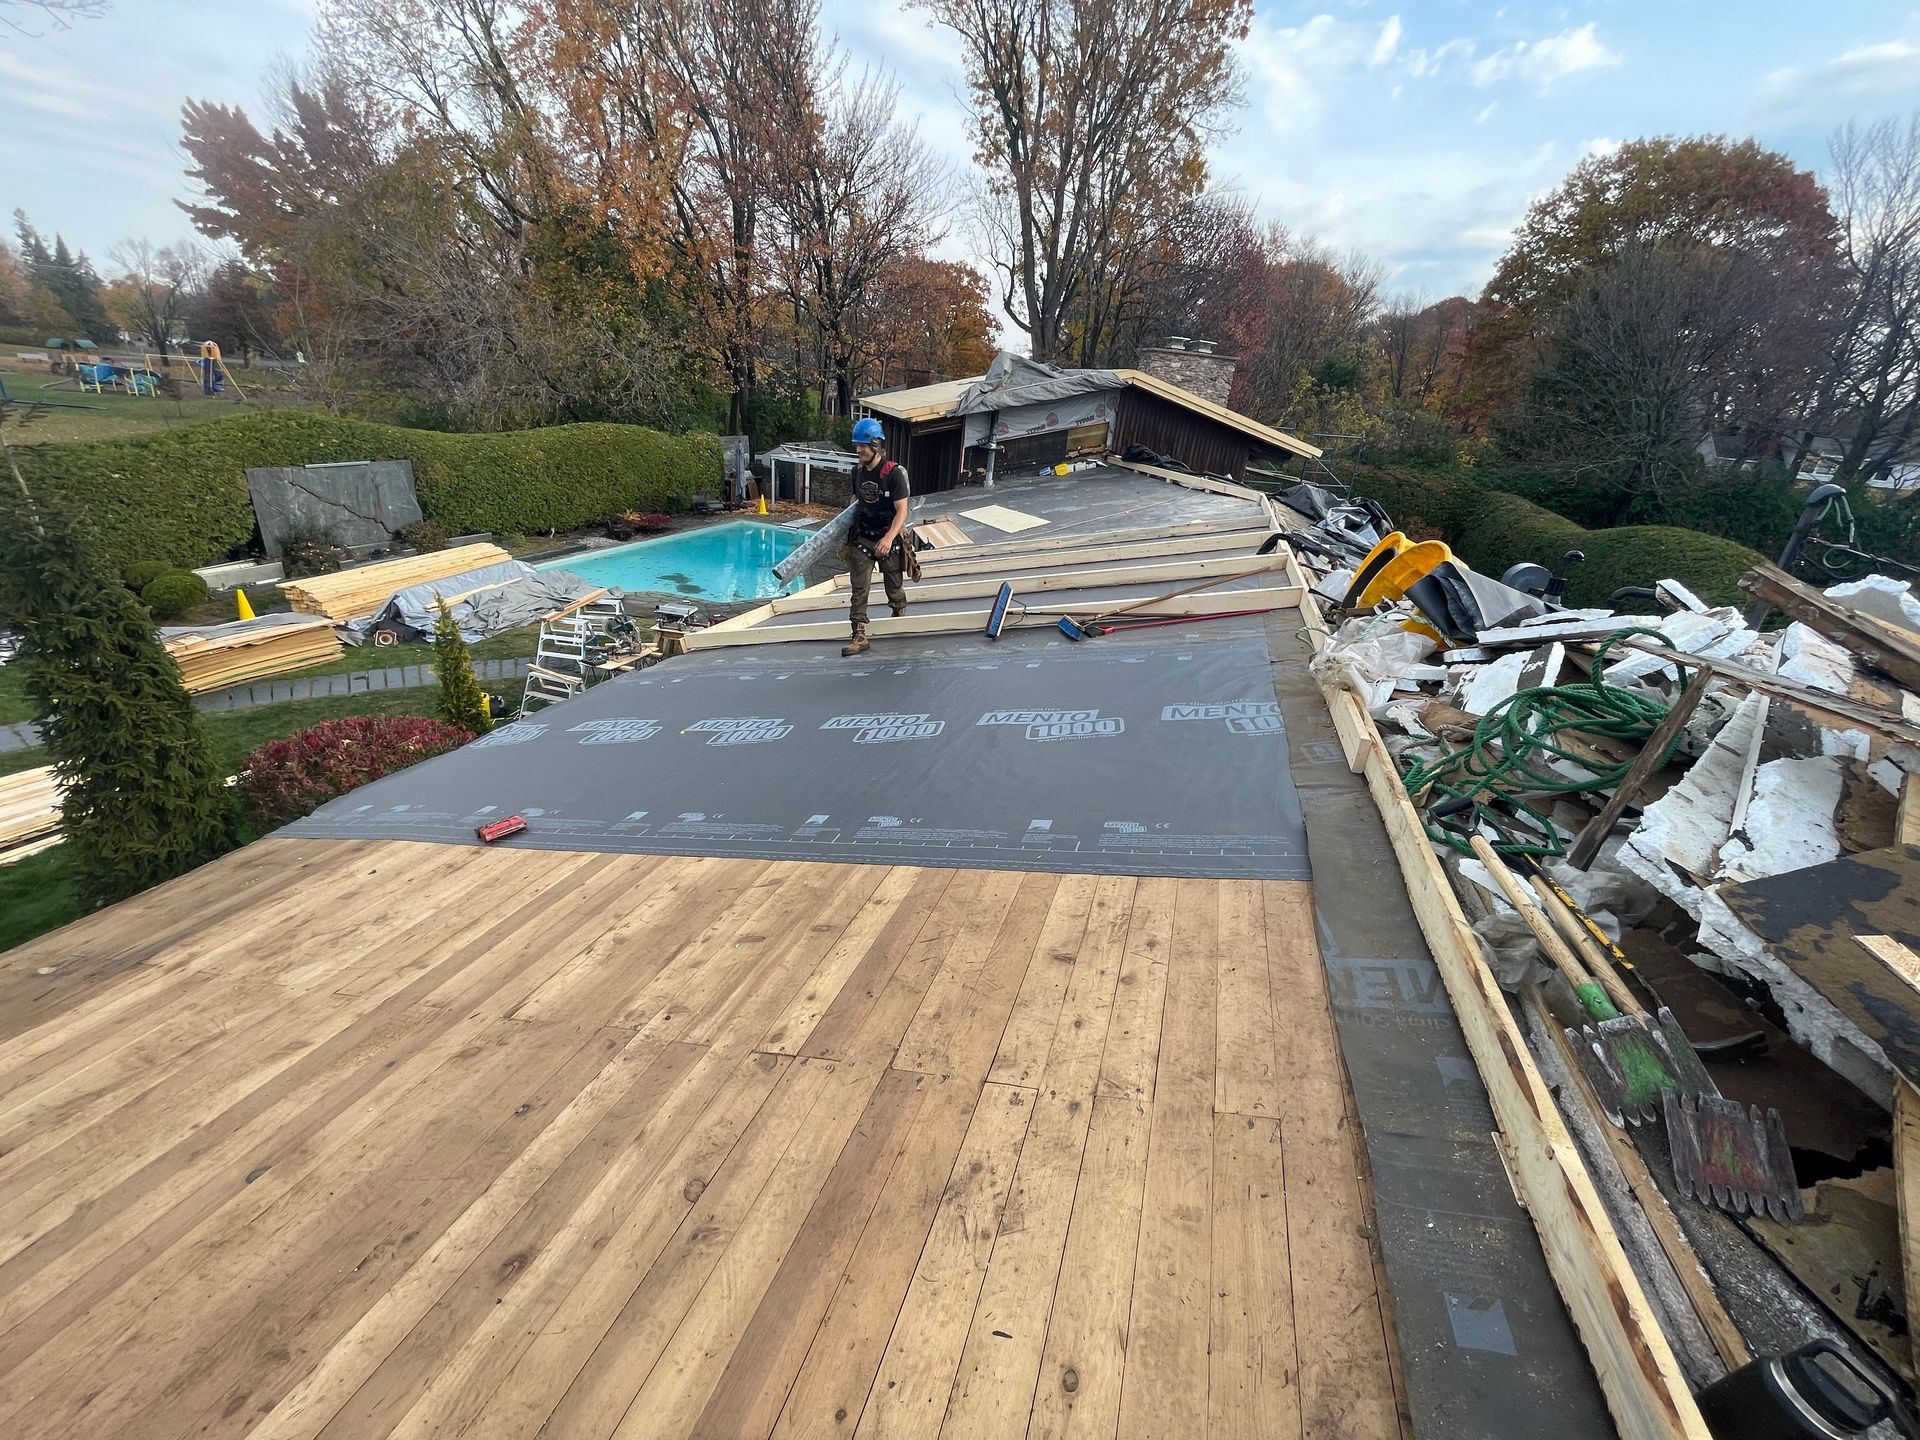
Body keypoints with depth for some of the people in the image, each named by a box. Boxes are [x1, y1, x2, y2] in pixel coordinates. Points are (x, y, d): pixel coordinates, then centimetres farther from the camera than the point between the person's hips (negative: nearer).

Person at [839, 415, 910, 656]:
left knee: (895, 588, 12)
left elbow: (901, 510, -18)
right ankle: (860, 636, -4)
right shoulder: (858, 471, 4)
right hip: (861, 539, 4)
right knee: (858, 589, -5)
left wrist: (889, 538, -30)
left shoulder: (894, 473, -15)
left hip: (889, 541, -4)